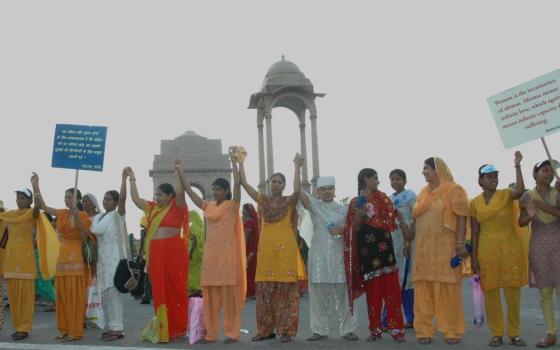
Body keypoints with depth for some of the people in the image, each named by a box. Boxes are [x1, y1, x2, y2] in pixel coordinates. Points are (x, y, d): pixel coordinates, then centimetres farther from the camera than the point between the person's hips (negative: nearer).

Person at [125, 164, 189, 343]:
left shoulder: (177, 207, -1)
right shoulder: (152, 208, 17)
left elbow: (180, 192, -17)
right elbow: (136, 199, 21)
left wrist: (179, 172, -16)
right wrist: (132, 178, 19)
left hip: (173, 252, -6)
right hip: (156, 253, 6)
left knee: (175, 290, -1)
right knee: (159, 290, 7)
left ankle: (177, 329, 6)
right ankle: (162, 328, 14)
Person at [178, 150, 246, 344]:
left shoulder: (232, 205, 0)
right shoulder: (207, 206, 13)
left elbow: (237, 184, -13)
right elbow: (189, 190, 14)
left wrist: (233, 160, -14)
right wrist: (180, 171, 11)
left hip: (227, 253, -5)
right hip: (210, 253, 5)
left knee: (229, 293, -2)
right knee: (210, 294, 5)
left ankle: (231, 332, 3)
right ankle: (210, 333, 11)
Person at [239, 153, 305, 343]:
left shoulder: (289, 201, 3)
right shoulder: (262, 200, 10)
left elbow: (297, 189, -19)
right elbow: (244, 183, 5)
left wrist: (297, 166, -16)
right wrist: (240, 162, 2)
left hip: (286, 249, -3)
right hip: (266, 249, 3)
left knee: (286, 289, -2)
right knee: (265, 290, 5)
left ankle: (286, 330, 3)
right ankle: (266, 329, 14)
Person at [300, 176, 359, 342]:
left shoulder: (343, 209, 8)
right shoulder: (314, 204, 4)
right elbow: (299, 191, -11)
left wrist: (342, 231, -11)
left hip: (339, 255, 0)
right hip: (319, 255, 0)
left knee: (343, 293, 2)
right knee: (318, 293, 3)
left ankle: (347, 329, 10)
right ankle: (319, 330, 12)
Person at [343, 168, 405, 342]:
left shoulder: (382, 198, 9)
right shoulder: (355, 202, 9)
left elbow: (390, 222, 0)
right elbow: (353, 229, 6)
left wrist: (368, 218, -6)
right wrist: (359, 215, -10)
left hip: (384, 248, 0)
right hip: (366, 251, 0)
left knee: (391, 289, -4)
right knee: (372, 291, 3)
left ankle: (396, 328, 0)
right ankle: (375, 329, 11)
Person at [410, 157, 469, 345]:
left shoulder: (453, 190, -2)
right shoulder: (423, 192, 17)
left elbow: (462, 218, -8)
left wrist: (460, 243, -16)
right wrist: (408, 240, 14)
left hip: (445, 248, -6)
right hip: (423, 249, 6)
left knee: (447, 290, -1)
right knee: (423, 291, 6)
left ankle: (452, 331, 8)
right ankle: (424, 330, 13)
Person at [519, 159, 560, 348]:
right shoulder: (528, 196, 5)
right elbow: (521, 222, 1)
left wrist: (542, 205, -16)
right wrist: (530, 215, -18)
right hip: (539, 246, 1)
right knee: (545, 292, 3)